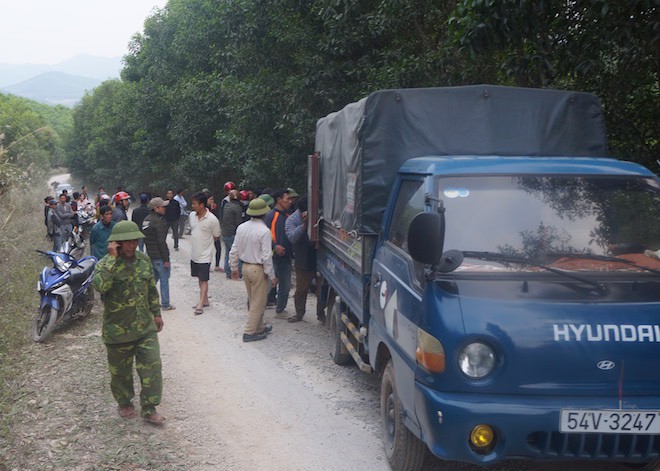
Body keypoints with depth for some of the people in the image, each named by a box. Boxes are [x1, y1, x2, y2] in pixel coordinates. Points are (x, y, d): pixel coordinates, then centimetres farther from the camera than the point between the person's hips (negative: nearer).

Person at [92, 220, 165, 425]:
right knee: (121, 371, 13)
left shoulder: (143, 260, 4)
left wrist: (156, 313, 18)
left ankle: (149, 408, 13)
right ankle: (124, 403, 36)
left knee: (152, 367, -1)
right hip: (118, 331, -4)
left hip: (146, 328, 4)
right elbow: (100, 285, -37)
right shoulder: (106, 264, -14)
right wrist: (112, 259, -32)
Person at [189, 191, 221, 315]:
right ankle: (205, 300, 31)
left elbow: (216, 237, -5)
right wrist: (196, 240, 5)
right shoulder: (192, 216, 0)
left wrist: (205, 240, -2)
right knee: (200, 278, 17)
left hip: (204, 255, -7)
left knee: (203, 280, 1)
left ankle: (200, 305, 5)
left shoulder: (212, 220, -18)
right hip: (194, 253, 7)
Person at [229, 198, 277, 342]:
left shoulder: (241, 227, 0)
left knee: (252, 301, 20)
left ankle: (260, 327, 33)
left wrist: (234, 267, 18)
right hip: (258, 269, -7)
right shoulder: (264, 231, -20)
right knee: (258, 302, 5)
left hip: (246, 267, 7)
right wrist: (272, 276, -11)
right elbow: (266, 256, -20)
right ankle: (250, 332, 8)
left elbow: (234, 250, 6)